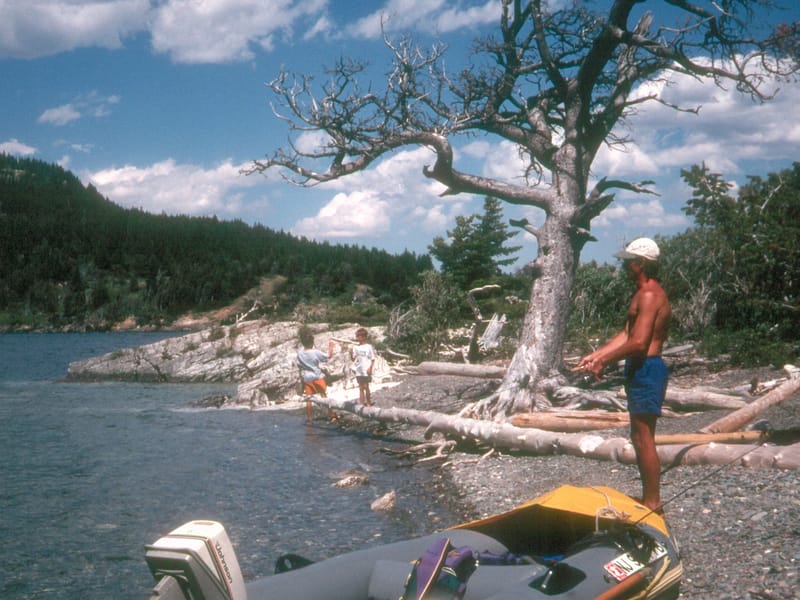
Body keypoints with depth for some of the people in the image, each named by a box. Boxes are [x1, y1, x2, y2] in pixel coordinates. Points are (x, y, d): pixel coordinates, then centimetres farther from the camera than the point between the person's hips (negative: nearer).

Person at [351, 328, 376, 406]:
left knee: (366, 386, -3)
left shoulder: (368, 347, -6)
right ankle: (362, 404, 12)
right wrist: (351, 353, -17)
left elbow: (372, 359, -3)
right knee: (361, 388, 8)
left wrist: (370, 368, -14)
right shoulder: (355, 347, 7)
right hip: (358, 371, 5)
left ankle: (368, 403, 10)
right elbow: (353, 358, 2)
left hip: (366, 371, -5)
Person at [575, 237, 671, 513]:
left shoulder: (649, 295, -17)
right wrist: (596, 355, 9)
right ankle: (649, 499, 25)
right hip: (640, 369, 11)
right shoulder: (643, 293, 17)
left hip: (647, 369, -11)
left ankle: (652, 504, 1)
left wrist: (603, 361, -15)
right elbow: (626, 334, 17)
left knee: (644, 439, -6)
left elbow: (638, 342, -23)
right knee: (640, 437, 16)